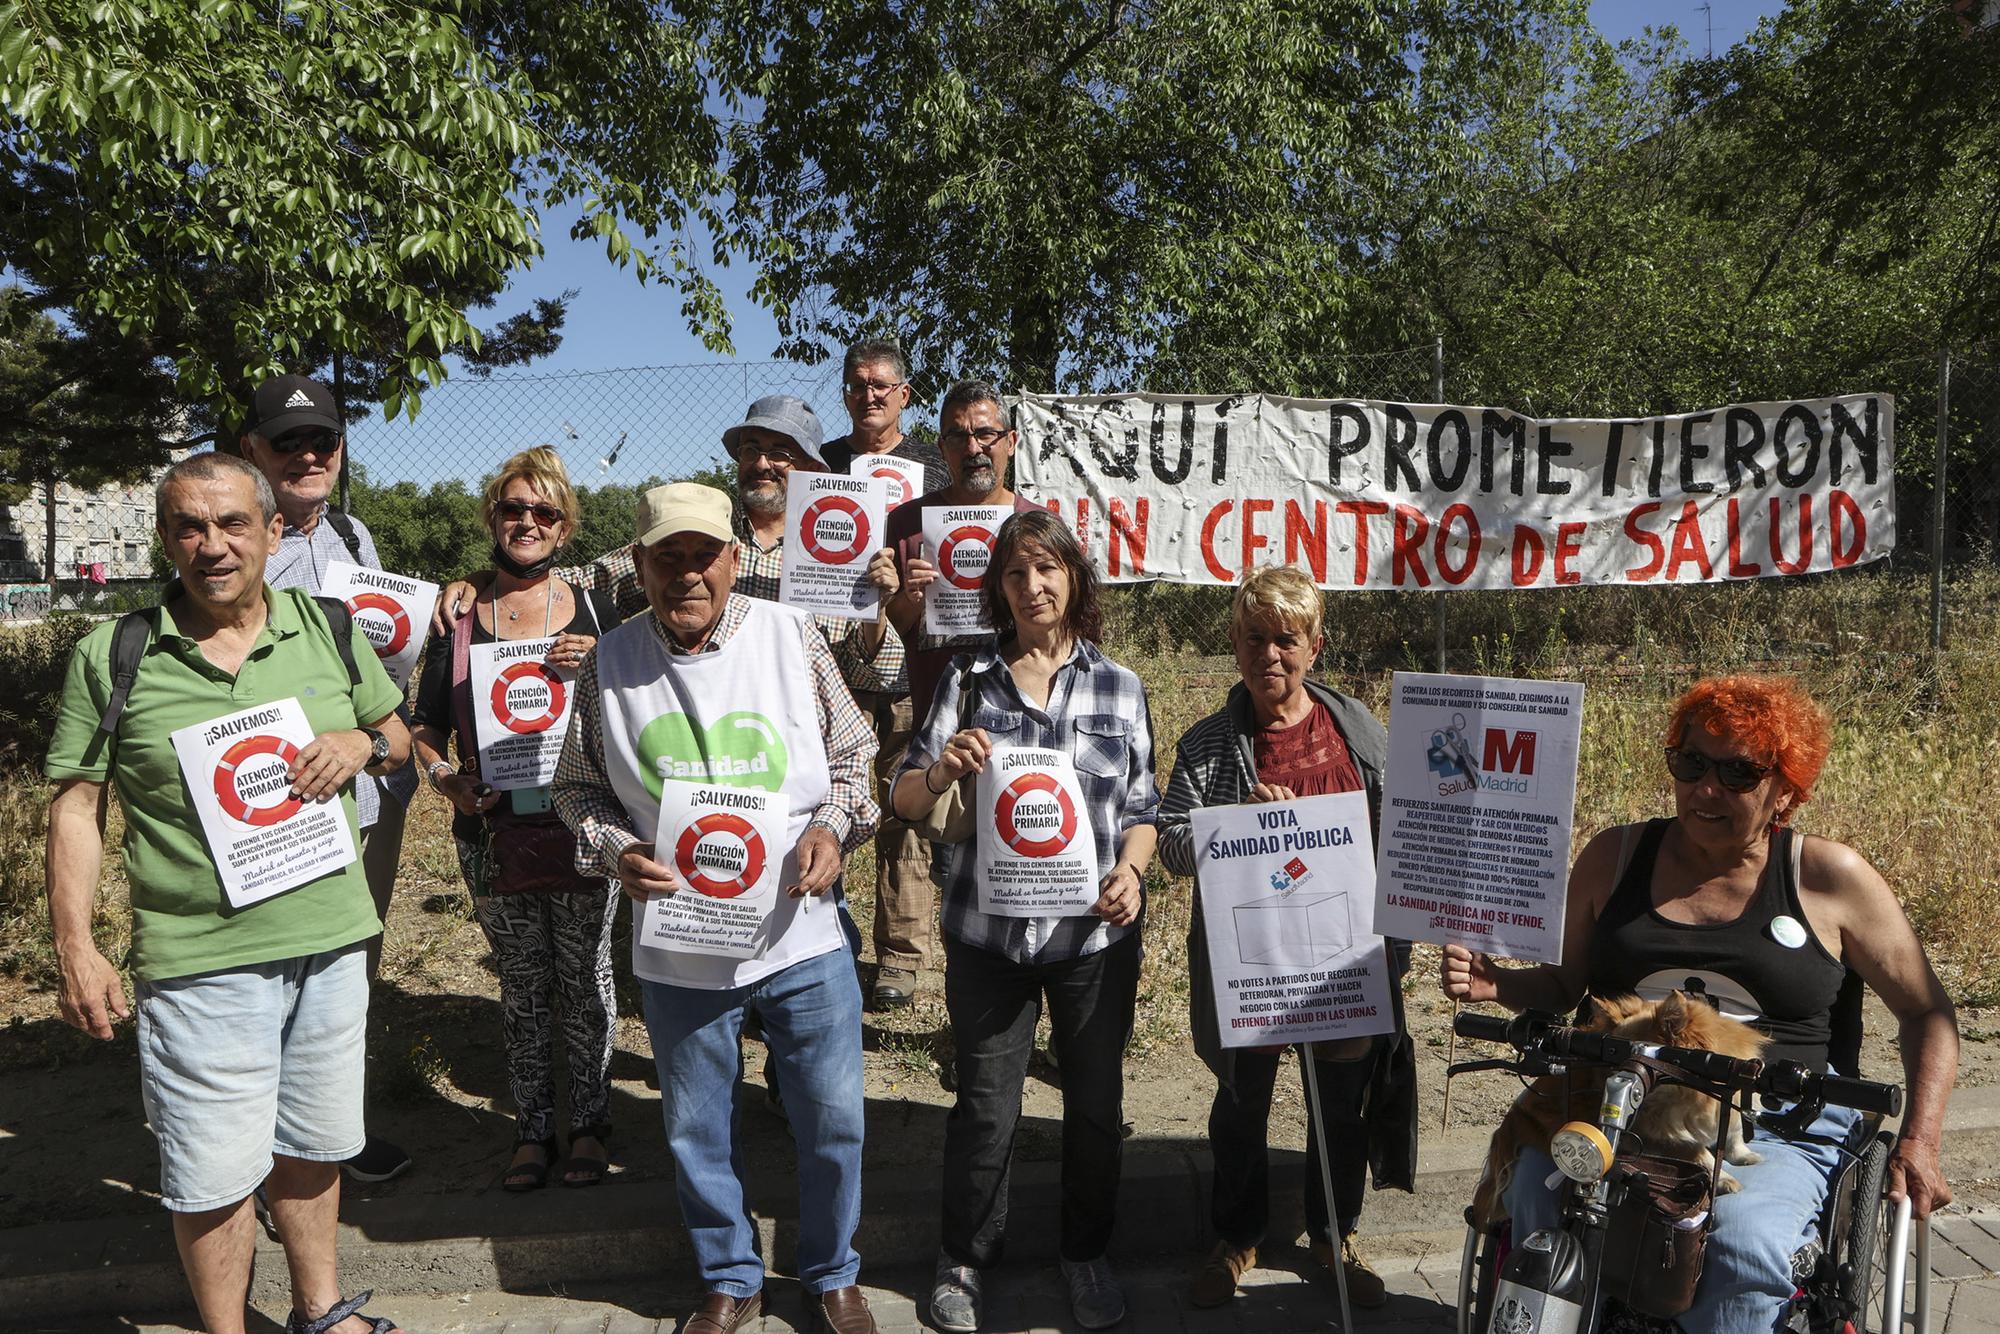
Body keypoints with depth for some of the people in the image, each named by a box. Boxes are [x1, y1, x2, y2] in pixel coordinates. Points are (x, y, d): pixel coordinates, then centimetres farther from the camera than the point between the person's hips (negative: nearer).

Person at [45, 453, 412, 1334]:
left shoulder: (331, 631, 3)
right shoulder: (111, 657, -5)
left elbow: (397, 738, 14)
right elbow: (76, 807, -1)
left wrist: (362, 744, -9)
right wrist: (75, 948, -6)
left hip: (330, 941, 3)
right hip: (199, 960, -3)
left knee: (312, 1145, 19)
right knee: (213, 1174, 6)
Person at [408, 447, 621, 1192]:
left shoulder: (596, 614, 3)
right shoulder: (457, 621, 5)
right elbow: (427, 732, 8)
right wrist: (447, 780, -12)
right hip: (495, 835, 1)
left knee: (586, 977, 7)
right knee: (523, 985, 11)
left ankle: (589, 1124, 23)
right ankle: (532, 1129, 25)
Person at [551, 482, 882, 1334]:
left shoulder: (791, 635, -5)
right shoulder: (609, 663, -2)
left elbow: (852, 753, 4)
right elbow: (578, 788, 6)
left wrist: (832, 826, -13)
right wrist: (616, 852, -12)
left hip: (805, 938, 0)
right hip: (679, 951, 1)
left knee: (832, 1121, 11)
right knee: (696, 1132, 16)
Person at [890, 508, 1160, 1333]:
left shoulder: (1120, 689, 3)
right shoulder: (970, 681, 1)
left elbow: (1143, 807, 7)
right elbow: (905, 801, 0)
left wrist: (1131, 869, -12)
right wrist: (939, 772, -21)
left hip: (1096, 931, 1)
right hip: (988, 931, 0)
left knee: (1097, 1102, 12)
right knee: (985, 1104, 9)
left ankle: (1087, 1254, 35)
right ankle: (965, 1259, 32)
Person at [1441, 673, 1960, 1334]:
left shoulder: (1830, 877, 5)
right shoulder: (1614, 856, 10)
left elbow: (1926, 1013, 12)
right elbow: (1564, 985, 18)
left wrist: (1918, 1142, 0)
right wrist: (1496, 984, -4)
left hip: (1781, 1130, -1)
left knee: (1742, 1239, -34)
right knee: (1535, 1197, -29)